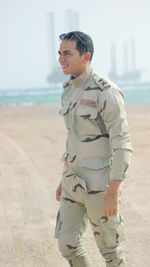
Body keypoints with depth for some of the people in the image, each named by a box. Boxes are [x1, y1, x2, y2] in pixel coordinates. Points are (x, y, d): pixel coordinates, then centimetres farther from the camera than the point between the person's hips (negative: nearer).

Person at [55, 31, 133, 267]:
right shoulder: (70, 91, 9)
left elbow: (123, 145, -19)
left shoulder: (106, 92, -18)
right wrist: (64, 180, 21)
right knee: (67, 244, 9)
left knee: (109, 248, 6)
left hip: (100, 183, -8)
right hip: (74, 183, 8)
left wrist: (113, 193, -23)